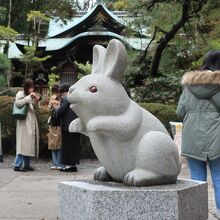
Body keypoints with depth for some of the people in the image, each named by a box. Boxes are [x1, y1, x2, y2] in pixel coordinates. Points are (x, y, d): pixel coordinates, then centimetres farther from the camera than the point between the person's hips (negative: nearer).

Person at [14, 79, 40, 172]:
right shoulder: (20, 94, -2)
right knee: (24, 143, -13)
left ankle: (26, 165, 13)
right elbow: (18, 103, -20)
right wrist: (29, 97, -17)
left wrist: (36, 101, 6)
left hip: (32, 123, 8)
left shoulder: (30, 95, 20)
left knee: (30, 143, 7)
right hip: (24, 123, -8)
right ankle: (17, 165, -12)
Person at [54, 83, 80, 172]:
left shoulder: (65, 99, -11)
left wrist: (56, 107, 5)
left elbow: (60, 112, -15)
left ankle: (68, 165, 1)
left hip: (67, 126, -7)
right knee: (75, 145, 11)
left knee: (67, 146, 0)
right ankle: (74, 164, 16)